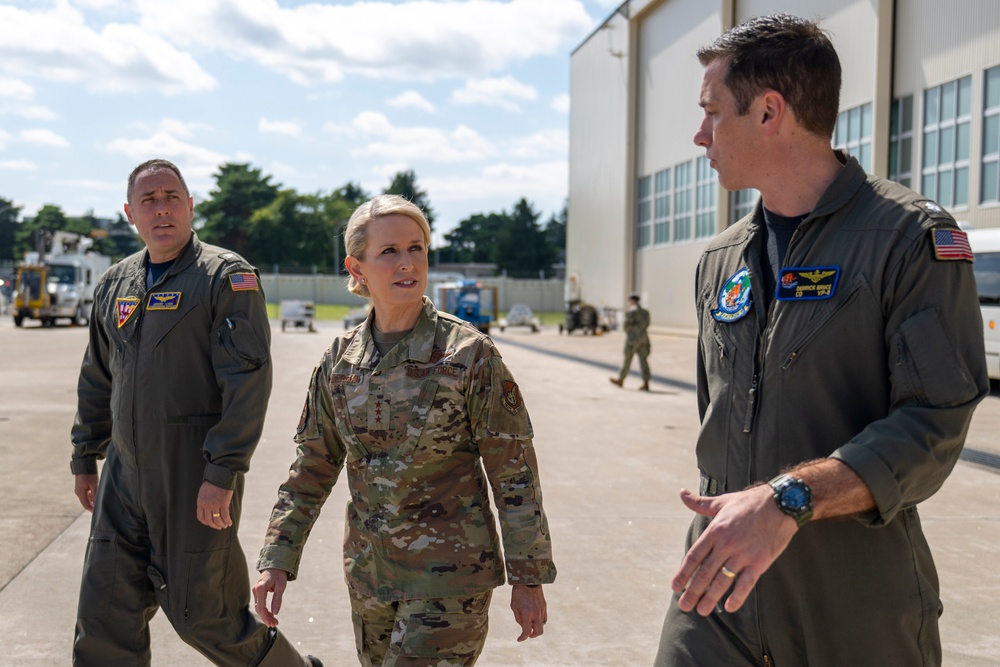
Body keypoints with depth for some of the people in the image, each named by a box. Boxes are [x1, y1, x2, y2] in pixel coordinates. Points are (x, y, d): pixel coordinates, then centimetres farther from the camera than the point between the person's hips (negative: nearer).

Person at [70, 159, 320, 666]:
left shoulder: (227, 276, -8)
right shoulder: (116, 283, 12)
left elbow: (249, 380, -16)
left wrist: (222, 474, -21)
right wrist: (84, 460, 21)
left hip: (195, 477, -6)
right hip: (125, 475, 7)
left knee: (203, 616, 2)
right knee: (104, 621, 8)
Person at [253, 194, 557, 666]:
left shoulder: (469, 354, -13)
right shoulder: (340, 361, 1)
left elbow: (514, 474, -9)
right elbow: (313, 468, 9)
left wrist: (529, 578, -7)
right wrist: (277, 560, 4)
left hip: (449, 574, -5)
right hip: (369, 573, 5)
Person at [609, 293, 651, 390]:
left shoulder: (631, 312, -13)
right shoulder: (645, 311, 9)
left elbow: (627, 325, -15)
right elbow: (646, 324, 16)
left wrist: (624, 326, 7)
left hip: (633, 338, -6)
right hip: (643, 338, 7)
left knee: (627, 360, 7)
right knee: (643, 360, 3)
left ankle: (620, 380, 21)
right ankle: (646, 384, -4)